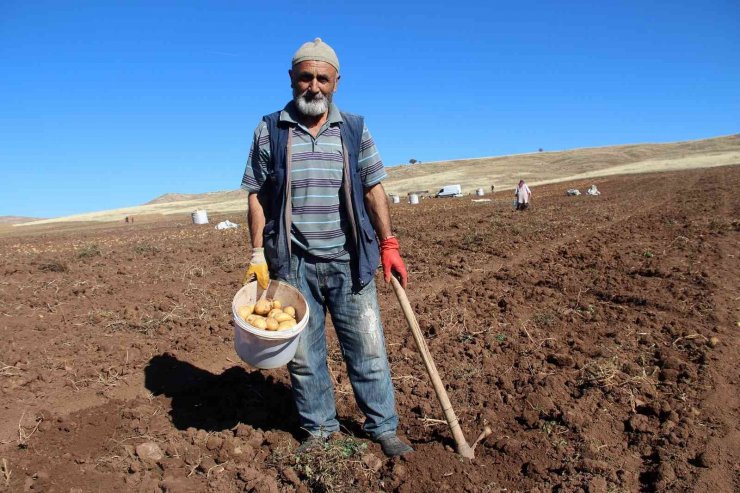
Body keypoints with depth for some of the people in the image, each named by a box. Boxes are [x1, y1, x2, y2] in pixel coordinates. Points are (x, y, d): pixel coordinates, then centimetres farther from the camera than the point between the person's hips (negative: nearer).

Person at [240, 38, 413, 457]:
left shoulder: (355, 130, 6)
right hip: (293, 264, 0)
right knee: (303, 354, 10)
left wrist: (388, 245, 0)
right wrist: (258, 254, -2)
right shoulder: (269, 132, 4)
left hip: (349, 263, 1)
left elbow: (374, 190, 5)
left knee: (368, 349, 6)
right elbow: (258, 198, 3)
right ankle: (319, 427, 29)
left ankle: (383, 427, 23)